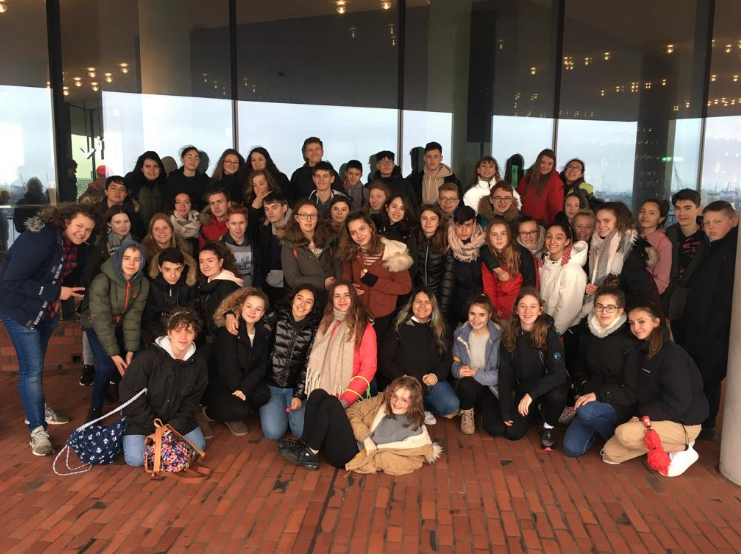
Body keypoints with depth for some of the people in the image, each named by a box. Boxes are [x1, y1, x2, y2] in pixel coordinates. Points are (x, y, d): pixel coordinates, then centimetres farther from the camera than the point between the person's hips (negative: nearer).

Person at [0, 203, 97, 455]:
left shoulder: (79, 247, -4)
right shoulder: (38, 239, -29)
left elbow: (75, 274, 11)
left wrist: (61, 297, -6)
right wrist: (56, 292, -27)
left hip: (48, 308, 8)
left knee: (35, 363, 23)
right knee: (32, 367, -8)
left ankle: (36, 408, 41)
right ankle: (37, 430, 1)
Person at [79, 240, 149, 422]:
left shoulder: (143, 283, -18)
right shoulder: (102, 281, -31)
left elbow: (133, 317, -15)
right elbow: (102, 320, -28)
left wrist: (130, 351, -19)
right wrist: (114, 353, -27)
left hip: (121, 324, 4)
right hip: (96, 324, -4)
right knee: (107, 366, -21)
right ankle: (95, 409, 2)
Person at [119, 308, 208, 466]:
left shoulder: (198, 363, -10)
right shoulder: (148, 358, -23)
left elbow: (191, 402, -4)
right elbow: (130, 395, -19)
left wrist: (173, 428, -16)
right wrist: (154, 429, -18)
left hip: (175, 419, 4)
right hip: (142, 419, -4)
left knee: (198, 447, -4)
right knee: (136, 459, -18)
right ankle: (130, 436, 15)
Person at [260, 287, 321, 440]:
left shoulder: (313, 329, 0)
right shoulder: (277, 317, -5)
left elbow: (308, 364, -2)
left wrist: (299, 394, -8)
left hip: (296, 387, 2)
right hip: (271, 385, -1)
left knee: (303, 431, -14)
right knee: (274, 432, -16)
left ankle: (287, 409, 19)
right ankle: (272, 409, 19)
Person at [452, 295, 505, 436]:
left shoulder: (500, 336, -14)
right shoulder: (460, 334, -2)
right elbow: (455, 363, 4)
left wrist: (479, 375, -26)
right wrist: (459, 371, -20)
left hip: (493, 387, -1)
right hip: (469, 385, 1)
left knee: (496, 429, -21)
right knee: (466, 383, -37)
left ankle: (485, 407, 15)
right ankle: (467, 412, -1)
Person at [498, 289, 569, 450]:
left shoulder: (549, 334, -20)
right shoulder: (509, 336, -10)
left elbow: (559, 373, -27)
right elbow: (505, 374, -5)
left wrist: (531, 394, -36)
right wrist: (506, 411, -9)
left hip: (547, 387, -3)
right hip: (522, 388, 3)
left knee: (557, 395, -37)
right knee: (512, 433, -11)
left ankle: (548, 427, -3)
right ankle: (534, 410, 22)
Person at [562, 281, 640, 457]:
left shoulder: (629, 340, -14)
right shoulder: (588, 335, 3)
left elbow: (631, 391, -14)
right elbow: (580, 370, 17)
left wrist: (597, 395, -24)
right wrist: (585, 386, -4)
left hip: (620, 404, -5)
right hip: (592, 401, 5)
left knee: (586, 411, -36)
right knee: (571, 448, -12)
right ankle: (600, 425, 15)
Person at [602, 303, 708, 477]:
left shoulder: (672, 354, -21)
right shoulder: (643, 350, 4)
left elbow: (678, 403, -25)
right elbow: (643, 393, 10)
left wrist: (641, 415, -20)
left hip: (683, 423, -8)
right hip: (653, 418, 8)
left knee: (624, 433, -31)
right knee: (610, 454, -2)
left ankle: (683, 449, -8)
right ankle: (666, 444, 10)